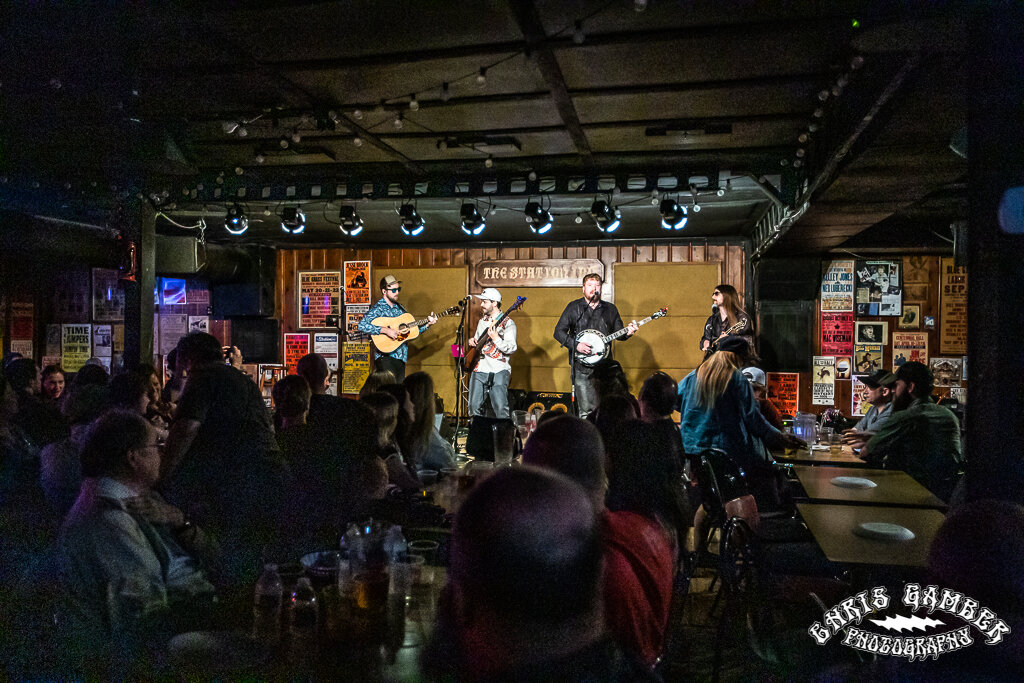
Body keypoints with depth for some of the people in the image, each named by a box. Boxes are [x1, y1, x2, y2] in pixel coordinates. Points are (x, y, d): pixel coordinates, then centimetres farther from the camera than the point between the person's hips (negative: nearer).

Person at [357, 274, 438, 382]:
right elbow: (361, 325, -22)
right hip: (385, 356, -7)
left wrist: (427, 324, 9)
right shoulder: (377, 309, -7)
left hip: (400, 357, 7)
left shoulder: (400, 308, 15)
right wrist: (385, 330, -24)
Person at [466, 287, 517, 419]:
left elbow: (512, 349, -13)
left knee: (501, 409, -15)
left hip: (498, 371, -6)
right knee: (474, 407, 3)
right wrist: (473, 341, 9)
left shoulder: (507, 323, -4)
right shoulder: (482, 321, 18)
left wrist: (496, 339, -25)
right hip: (479, 369, 6)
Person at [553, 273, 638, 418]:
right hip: (581, 365, -3)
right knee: (586, 410, -7)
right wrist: (576, 345, -11)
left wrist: (627, 332, -6)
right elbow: (559, 332, 2)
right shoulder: (573, 307, 5)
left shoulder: (610, 309, 13)